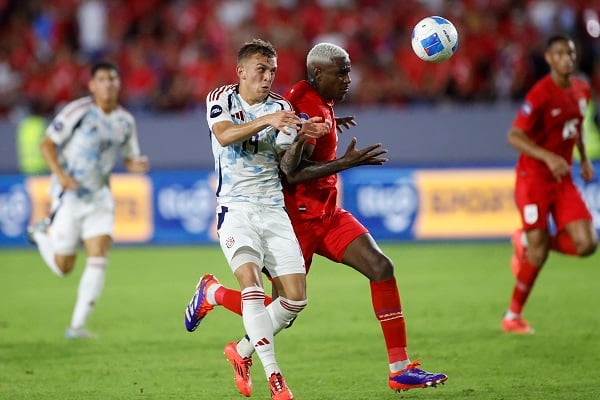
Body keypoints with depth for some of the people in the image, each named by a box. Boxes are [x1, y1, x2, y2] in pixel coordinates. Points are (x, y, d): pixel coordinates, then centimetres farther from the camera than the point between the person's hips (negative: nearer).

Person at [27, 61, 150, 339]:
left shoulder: (125, 121, 4)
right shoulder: (78, 111, -11)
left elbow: (129, 159, 15)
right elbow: (47, 144, -8)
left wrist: (138, 165, -9)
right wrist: (60, 175, -22)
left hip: (99, 197, 4)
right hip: (69, 196, -4)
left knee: (98, 260, -12)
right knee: (63, 267, 2)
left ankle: (77, 325, -6)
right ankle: (41, 233, 35)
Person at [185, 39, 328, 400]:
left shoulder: (281, 107, 9)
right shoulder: (221, 99, 2)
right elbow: (224, 136, -19)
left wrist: (302, 137, -19)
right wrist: (266, 120, -31)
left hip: (274, 209, 4)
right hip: (236, 208, -4)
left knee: (296, 298, -5)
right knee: (251, 283, -24)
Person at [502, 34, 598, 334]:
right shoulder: (540, 95, -17)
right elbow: (514, 137, -20)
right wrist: (549, 158, -31)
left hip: (562, 178, 6)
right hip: (534, 177, -6)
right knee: (538, 253, -7)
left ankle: (526, 241, 18)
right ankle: (513, 316, 12)